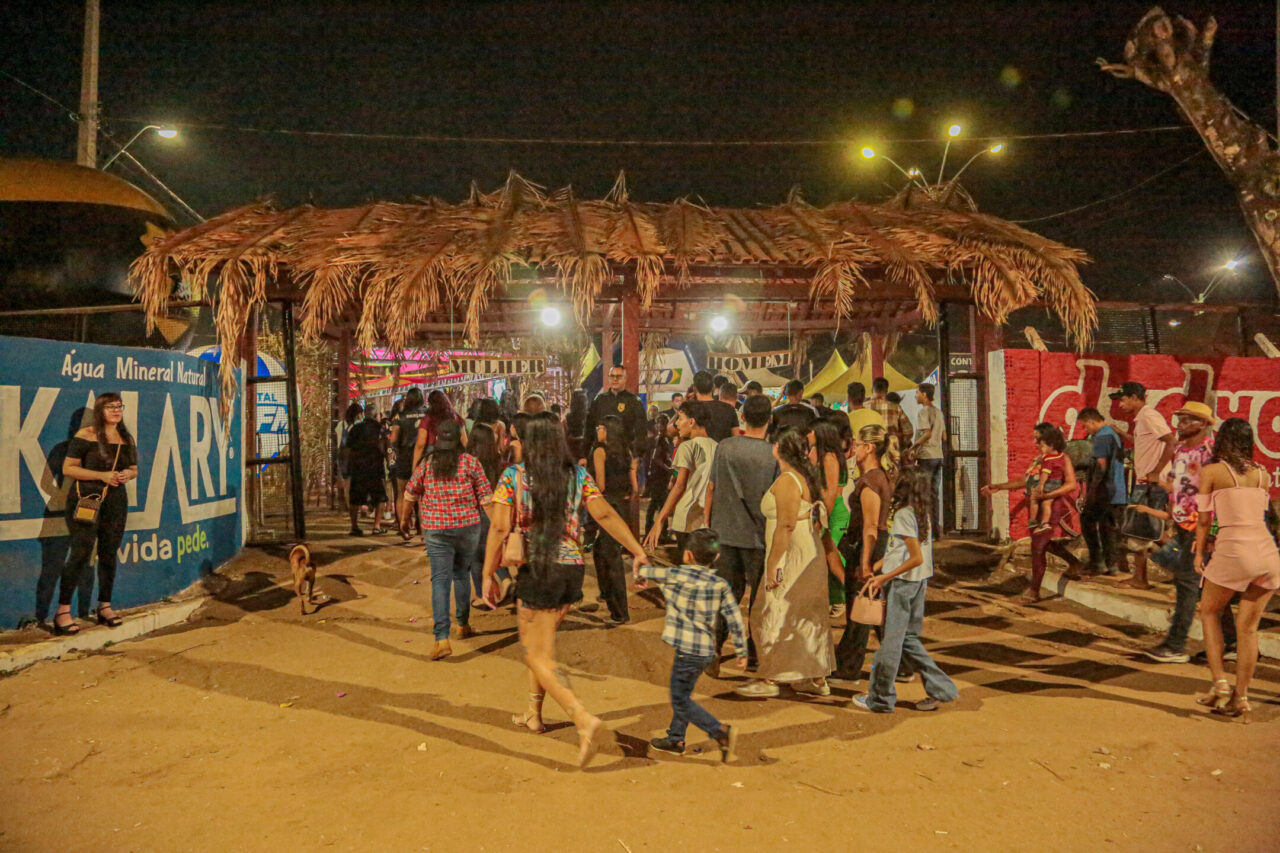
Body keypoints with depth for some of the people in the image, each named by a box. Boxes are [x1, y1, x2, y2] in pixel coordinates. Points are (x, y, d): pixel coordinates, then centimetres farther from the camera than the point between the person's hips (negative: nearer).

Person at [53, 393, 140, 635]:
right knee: (81, 553, -9)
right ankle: (63, 611, -1)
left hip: (116, 501, 5)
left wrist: (128, 474, -4)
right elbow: (67, 468, -9)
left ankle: (104, 606, 20)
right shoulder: (85, 436, -6)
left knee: (109, 553, 10)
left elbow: (134, 469, 19)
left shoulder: (127, 439, 10)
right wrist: (102, 475, -17)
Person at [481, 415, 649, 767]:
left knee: (538, 656, 1)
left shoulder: (513, 477, -5)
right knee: (540, 643, 25)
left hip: (536, 571, -5)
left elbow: (499, 528, -10)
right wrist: (638, 552, -6)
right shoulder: (578, 476, 2)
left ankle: (585, 720, -16)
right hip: (572, 569, 5)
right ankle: (533, 714, 36)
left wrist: (488, 575, -3)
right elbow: (605, 515, -6)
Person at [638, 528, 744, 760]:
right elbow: (735, 619, 0)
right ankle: (675, 740, 33)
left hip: (687, 650, -7)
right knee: (682, 695, 21)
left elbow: (652, 572, 3)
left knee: (681, 701, 3)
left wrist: (640, 571, 26)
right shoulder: (721, 584, 1)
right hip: (707, 650, 7)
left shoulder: (678, 575, -13)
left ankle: (721, 732, -6)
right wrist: (742, 650, 8)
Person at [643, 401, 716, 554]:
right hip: (707, 521, 5)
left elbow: (679, 486, -11)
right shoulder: (716, 447, 9)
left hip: (687, 521, -5)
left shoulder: (687, 447, -6)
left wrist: (659, 521, -10)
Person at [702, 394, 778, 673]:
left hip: (725, 530, 2)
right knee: (759, 594, 13)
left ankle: (713, 648, 3)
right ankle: (755, 651, 23)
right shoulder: (773, 454, -10)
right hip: (758, 535, -2)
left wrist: (708, 520, 14)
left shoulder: (725, 447, -4)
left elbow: (711, 486, 2)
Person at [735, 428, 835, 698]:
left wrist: (772, 564, -21)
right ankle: (818, 679, 22)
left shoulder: (786, 481, -17)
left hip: (792, 558, -10)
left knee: (775, 616, -1)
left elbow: (786, 526, -23)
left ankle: (767, 680, 6)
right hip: (811, 554, 10)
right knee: (809, 618, 14)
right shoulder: (807, 478, 12)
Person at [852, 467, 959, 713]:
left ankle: (880, 698, 13)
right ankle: (939, 688, 17)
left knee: (890, 640, 2)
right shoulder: (923, 513, 9)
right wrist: (876, 568, 17)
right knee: (909, 639, 17)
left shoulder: (903, 513, -17)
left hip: (902, 583, -8)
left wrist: (885, 577, -17)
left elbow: (917, 557, -22)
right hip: (919, 582, 8)